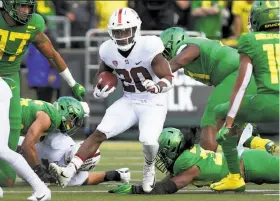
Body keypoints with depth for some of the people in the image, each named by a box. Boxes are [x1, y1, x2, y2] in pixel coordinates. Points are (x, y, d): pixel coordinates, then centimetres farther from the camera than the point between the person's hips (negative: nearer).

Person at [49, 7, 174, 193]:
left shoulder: (149, 48, -22)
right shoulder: (109, 51, -7)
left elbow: (169, 79, -18)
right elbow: (104, 74, 13)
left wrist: (156, 87, -40)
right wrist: (100, 90, -8)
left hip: (153, 103, -4)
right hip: (129, 101, 4)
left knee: (149, 141, -26)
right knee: (99, 133, -13)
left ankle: (149, 168, 8)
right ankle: (69, 172, -22)